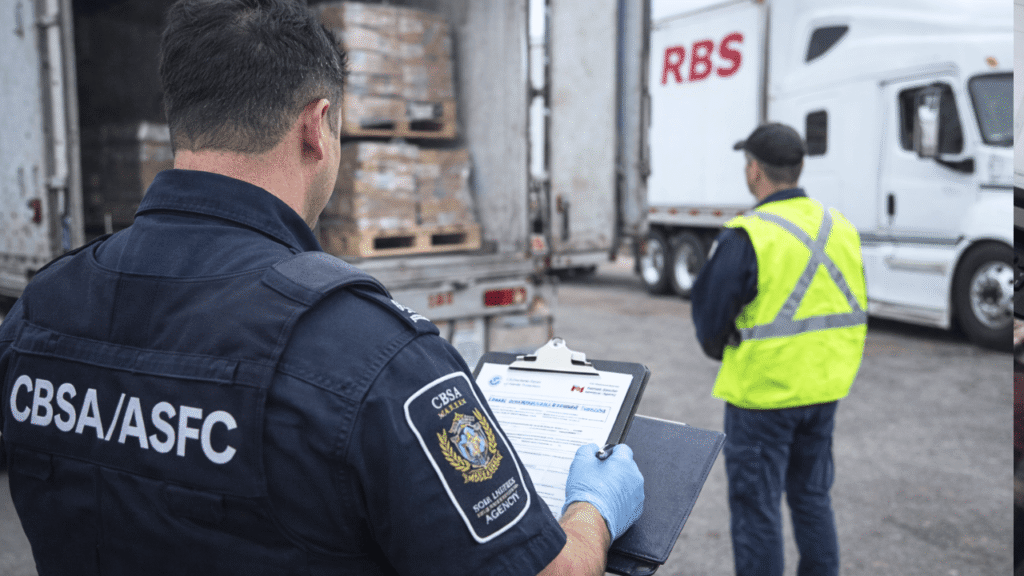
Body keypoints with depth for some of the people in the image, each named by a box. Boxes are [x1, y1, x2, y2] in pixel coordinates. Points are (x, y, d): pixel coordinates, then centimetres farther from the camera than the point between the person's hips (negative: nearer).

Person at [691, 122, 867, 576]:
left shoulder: (747, 236, -19)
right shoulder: (840, 227, 3)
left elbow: (710, 313, -12)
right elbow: (855, 310, 10)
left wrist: (719, 351, 7)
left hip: (762, 391, -6)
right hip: (825, 389, 7)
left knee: (756, 505, 8)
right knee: (812, 496, 21)